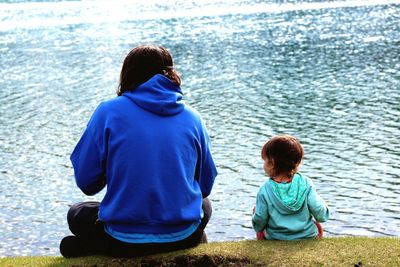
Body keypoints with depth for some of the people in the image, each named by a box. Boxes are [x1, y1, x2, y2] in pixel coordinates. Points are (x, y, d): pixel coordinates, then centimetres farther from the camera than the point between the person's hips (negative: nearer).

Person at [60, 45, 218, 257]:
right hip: (182, 237, 2)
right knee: (204, 206, 37)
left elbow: (86, 183, -4)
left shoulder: (109, 111, -5)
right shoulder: (192, 117, 3)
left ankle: (87, 247, 1)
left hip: (125, 240, -2)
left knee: (76, 214, 29)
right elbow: (205, 186, 10)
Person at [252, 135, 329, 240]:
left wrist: (255, 212, 12)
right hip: (308, 238, 1)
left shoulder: (265, 191, -18)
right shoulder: (306, 183, -15)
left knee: (260, 232, 31)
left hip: (276, 239, -1)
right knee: (317, 227, 34)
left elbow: (259, 224, -11)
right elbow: (321, 216, -14)